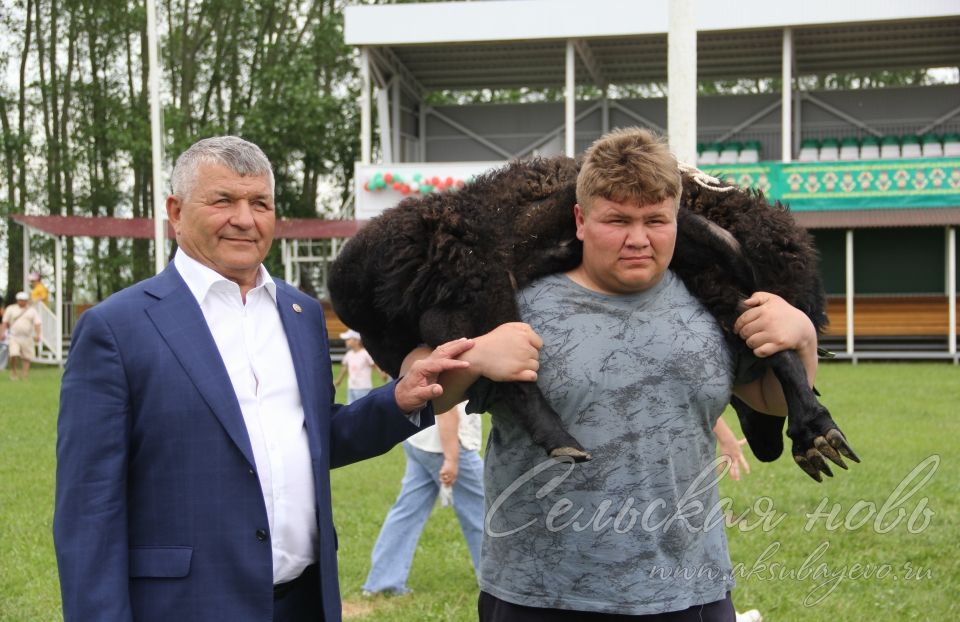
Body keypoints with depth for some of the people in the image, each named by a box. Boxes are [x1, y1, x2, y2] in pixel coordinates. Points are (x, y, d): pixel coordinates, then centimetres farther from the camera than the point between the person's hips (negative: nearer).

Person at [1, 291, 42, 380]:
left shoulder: (32, 310, 9)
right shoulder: (10, 309, 10)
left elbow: (37, 323, 1)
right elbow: (5, 322, 10)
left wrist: (37, 335, -14)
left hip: (27, 337, 1)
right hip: (14, 336, -1)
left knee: (26, 357, -2)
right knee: (13, 355, -17)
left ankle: (24, 375, 4)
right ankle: (13, 372, 4)